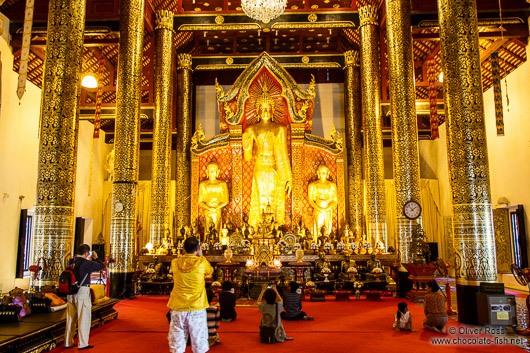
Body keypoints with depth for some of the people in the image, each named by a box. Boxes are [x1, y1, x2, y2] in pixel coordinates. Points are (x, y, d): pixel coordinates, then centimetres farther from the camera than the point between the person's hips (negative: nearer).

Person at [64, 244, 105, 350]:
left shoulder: (70, 262, 7)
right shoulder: (86, 263, -14)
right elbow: (101, 266, -9)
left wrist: (87, 259, 24)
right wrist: (96, 258, 7)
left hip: (71, 292, 7)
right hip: (82, 292, -7)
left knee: (71, 319, 15)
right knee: (84, 318, 0)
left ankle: (68, 342, 23)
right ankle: (82, 344, 2)